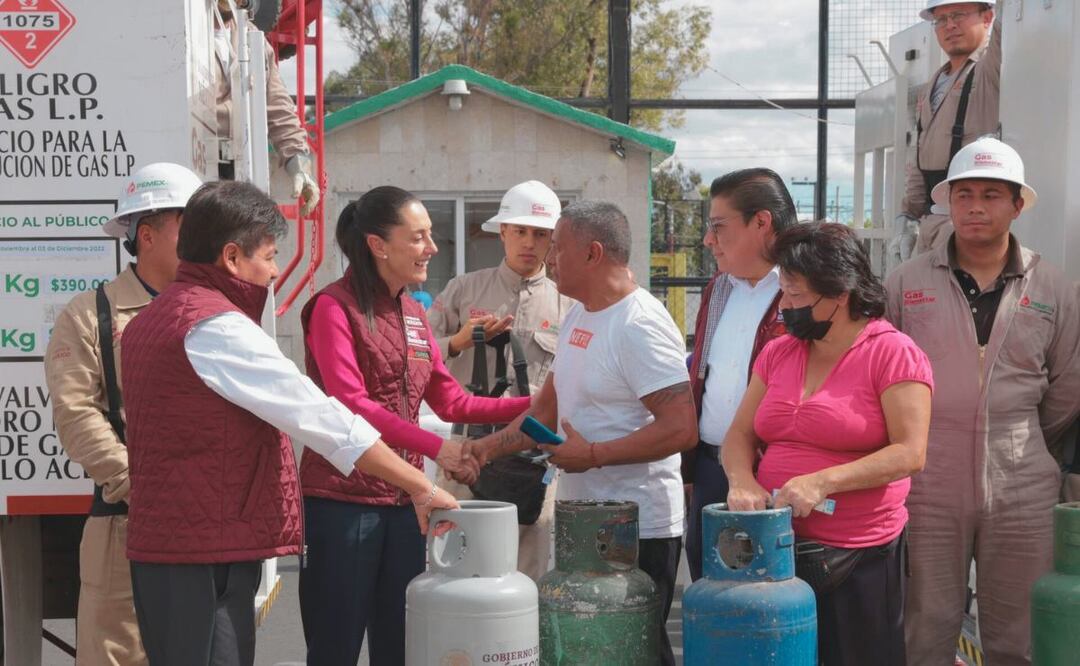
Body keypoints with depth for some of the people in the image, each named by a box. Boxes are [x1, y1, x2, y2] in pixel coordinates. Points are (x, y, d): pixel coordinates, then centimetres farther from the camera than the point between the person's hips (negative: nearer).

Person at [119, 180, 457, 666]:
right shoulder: (216, 325, -15)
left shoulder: (148, 321, 15)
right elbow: (320, 418, -18)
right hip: (207, 555, -10)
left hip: (160, 545, 10)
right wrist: (421, 488, -14)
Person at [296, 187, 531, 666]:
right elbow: (349, 405, -18)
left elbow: (450, 401, 13)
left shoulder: (413, 313, 15)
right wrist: (436, 448, -21)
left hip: (403, 503, 7)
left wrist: (532, 406, 4)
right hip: (342, 502, -7)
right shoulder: (334, 307, -8)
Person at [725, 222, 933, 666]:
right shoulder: (778, 353, 10)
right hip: (775, 547, 5)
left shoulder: (894, 354, -8)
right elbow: (740, 434, 11)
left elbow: (910, 453, -15)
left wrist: (822, 482, -23)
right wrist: (742, 480, -11)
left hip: (859, 560, -5)